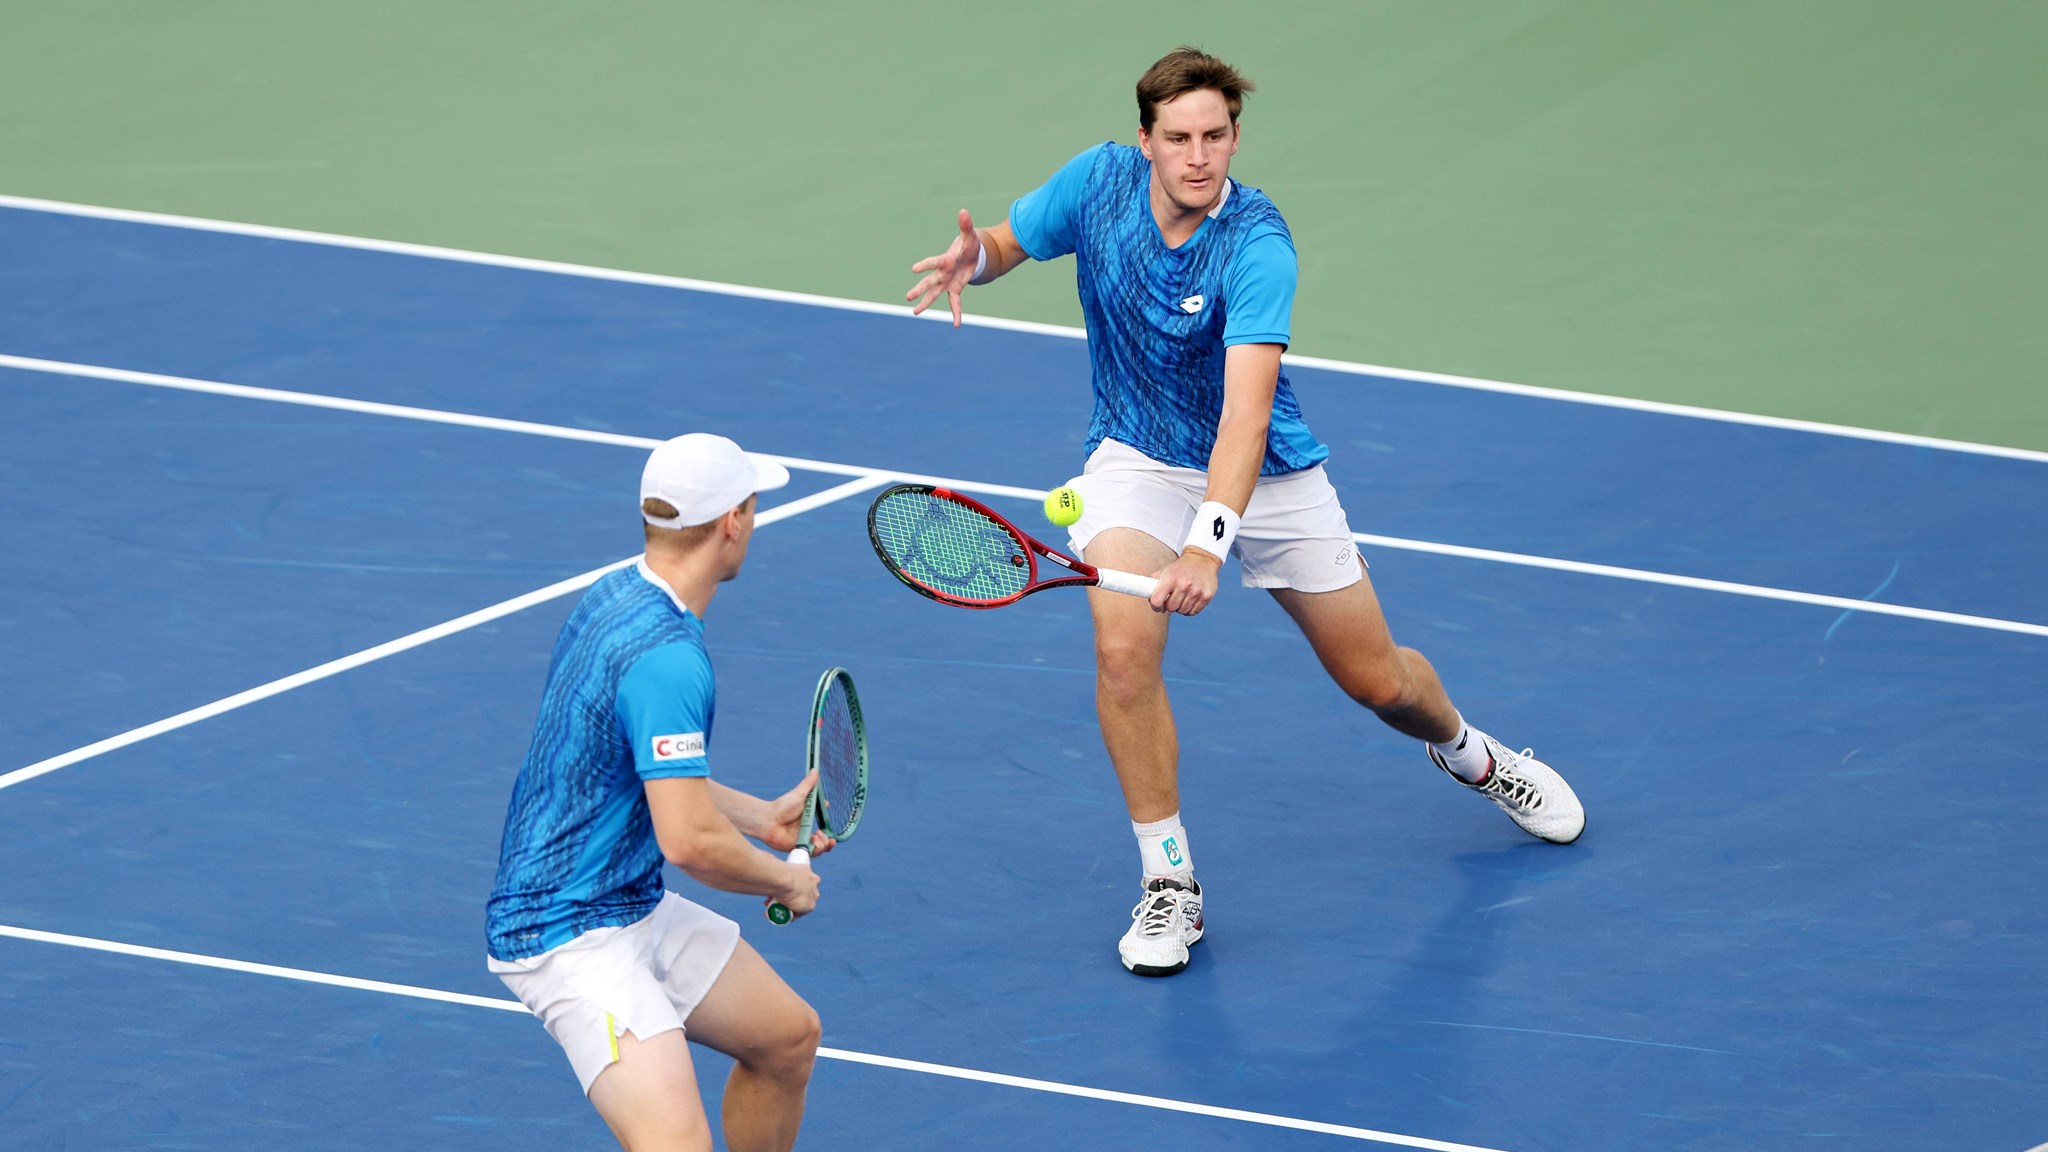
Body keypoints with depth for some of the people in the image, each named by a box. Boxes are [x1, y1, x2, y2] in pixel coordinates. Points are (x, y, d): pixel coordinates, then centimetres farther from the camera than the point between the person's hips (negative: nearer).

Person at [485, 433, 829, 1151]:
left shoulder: (612, 600, 7)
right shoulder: (667, 655, -25)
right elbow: (689, 840, -28)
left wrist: (763, 817, 23)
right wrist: (785, 881, -10)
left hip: (637, 908, 11)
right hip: (567, 934, -11)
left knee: (788, 1038, 22)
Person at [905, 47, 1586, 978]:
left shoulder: (1256, 246, -31)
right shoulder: (1100, 182, -17)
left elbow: (1245, 411, -41)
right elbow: (1005, 245, 2)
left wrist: (1208, 543, -53)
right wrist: (972, 258, -24)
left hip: (1266, 474, -2)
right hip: (1139, 461, 2)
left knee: (1377, 680, 10)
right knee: (1123, 649, -25)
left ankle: (1473, 759, 47)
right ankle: (1168, 883, -10)